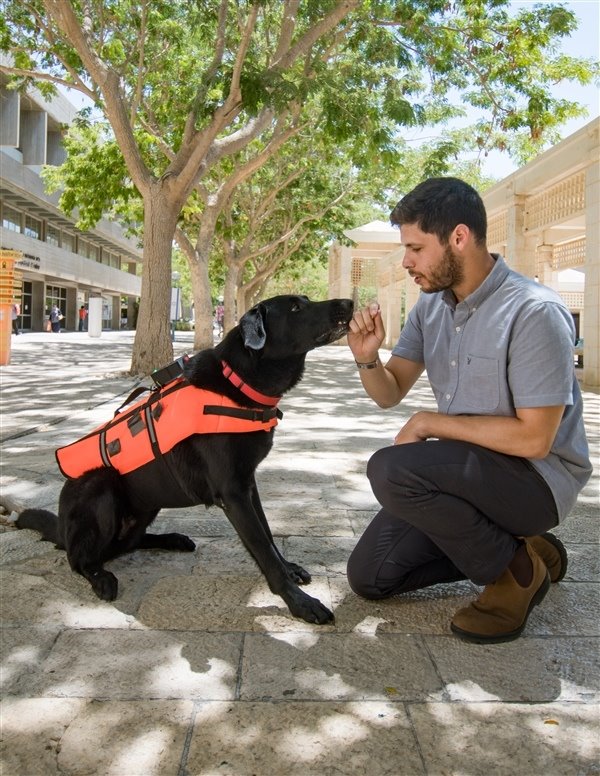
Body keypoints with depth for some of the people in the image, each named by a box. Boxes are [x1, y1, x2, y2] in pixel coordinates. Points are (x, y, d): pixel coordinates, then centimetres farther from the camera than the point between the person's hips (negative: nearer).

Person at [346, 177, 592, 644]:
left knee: (391, 470, -31)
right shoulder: (431, 306, 1)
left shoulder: (534, 313, -23)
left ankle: (516, 570, -9)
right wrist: (366, 358, -17)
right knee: (369, 576, 3)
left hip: (537, 478, -7)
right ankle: (501, 547, 15)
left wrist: (432, 423, -18)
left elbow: (533, 438, -25)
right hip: (464, 470, 8)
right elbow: (389, 393, 5)